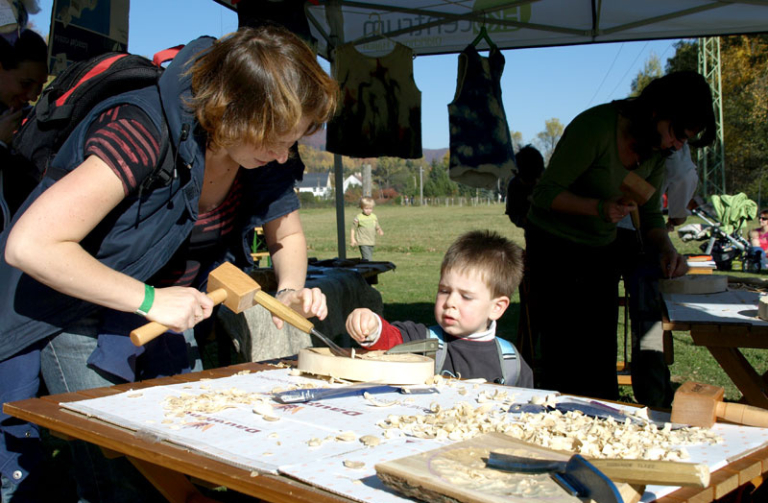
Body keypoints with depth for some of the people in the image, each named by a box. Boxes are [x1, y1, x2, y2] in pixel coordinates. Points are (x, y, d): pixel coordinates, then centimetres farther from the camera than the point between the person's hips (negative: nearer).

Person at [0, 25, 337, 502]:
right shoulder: (143, 132, -34)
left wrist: (291, 291, -15)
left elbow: (288, 236, 7)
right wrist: (149, 299, -33)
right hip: (79, 306, -6)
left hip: (168, 311, 6)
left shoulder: (268, 157, -12)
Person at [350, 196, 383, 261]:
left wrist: (380, 231, -7)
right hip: (363, 243, -6)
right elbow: (353, 228, 0)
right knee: (367, 259, -16)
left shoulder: (374, 217, 8)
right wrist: (353, 239, -5)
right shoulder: (358, 218, -7)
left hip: (371, 243, 6)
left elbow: (377, 227, 15)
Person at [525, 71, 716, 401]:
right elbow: (545, 193, -18)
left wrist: (666, 248, -13)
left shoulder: (657, 149, -1)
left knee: (603, 354, 6)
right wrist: (598, 207, -32)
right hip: (555, 247, -7)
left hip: (602, 249, 7)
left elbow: (649, 213, 7)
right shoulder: (595, 127, -23)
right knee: (566, 354, -9)